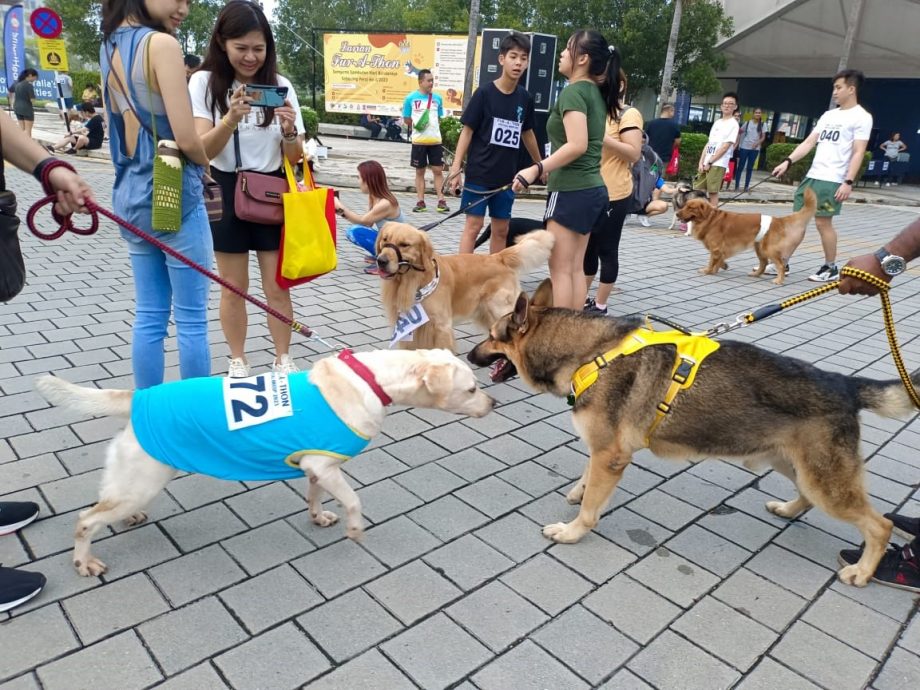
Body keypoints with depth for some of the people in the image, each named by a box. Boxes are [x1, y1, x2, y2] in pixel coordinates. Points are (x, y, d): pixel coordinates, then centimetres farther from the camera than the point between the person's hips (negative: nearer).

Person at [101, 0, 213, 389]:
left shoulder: (110, 45, 13)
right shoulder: (161, 43, -12)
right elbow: (186, 139, -16)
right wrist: (209, 163, 1)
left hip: (129, 195, 8)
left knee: (149, 317, 13)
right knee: (191, 319, 2)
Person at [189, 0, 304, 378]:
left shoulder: (280, 85, 0)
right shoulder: (204, 82, -6)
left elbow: (295, 157, -1)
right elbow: (202, 150, -15)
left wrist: (289, 131, -22)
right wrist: (232, 118, -32)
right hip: (226, 194, -1)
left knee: (277, 287, 4)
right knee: (234, 287, 7)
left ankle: (283, 359, 18)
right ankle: (238, 361, 22)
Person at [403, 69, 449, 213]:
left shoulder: (437, 98, 6)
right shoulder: (411, 98, -1)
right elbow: (407, 119, 4)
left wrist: (433, 129, 2)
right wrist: (416, 125, -11)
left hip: (435, 140, 2)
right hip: (419, 141, -2)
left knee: (438, 170, 0)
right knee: (420, 171, 6)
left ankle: (441, 201, 5)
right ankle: (420, 202, 11)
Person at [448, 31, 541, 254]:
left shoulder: (525, 98, 5)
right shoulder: (484, 93, -7)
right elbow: (467, 131, -6)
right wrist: (456, 168, -13)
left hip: (506, 176, 5)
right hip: (479, 174, -4)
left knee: (501, 230, 8)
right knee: (474, 224, -4)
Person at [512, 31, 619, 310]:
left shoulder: (573, 91, -12)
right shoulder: (596, 93, 15)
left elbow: (577, 145, -24)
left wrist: (537, 169, -23)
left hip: (572, 191, -9)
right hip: (592, 189, 9)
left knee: (560, 269, -4)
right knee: (575, 268, 11)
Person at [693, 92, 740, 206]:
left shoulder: (733, 124, -5)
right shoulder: (717, 122, 17)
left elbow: (725, 147, -12)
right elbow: (708, 144, 15)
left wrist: (710, 162, -12)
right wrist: (701, 162, 5)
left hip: (718, 164, -7)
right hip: (706, 163, 7)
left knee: (713, 192, -7)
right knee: (698, 190, 7)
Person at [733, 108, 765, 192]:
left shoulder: (762, 125, 3)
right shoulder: (748, 123, 0)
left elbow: (763, 137, 3)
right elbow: (740, 132, 6)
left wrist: (757, 143, -14)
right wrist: (737, 142, -3)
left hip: (755, 149, 1)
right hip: (744, 147, -1)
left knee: (750, 168, 6)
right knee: (740, 166, -1)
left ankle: (746, 186, 12)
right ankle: (737, 185, 3)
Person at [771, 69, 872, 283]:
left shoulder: (861, 117, -4)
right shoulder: (829, 115, 17)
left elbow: (858, 153, -10)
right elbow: (809, 142, 15)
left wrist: (848, 182, -18)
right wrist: (788, 161, 2)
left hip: (832, 181, -7)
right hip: (812, 176, 7)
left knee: (823, 222, -5)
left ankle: (831, 268, 8)